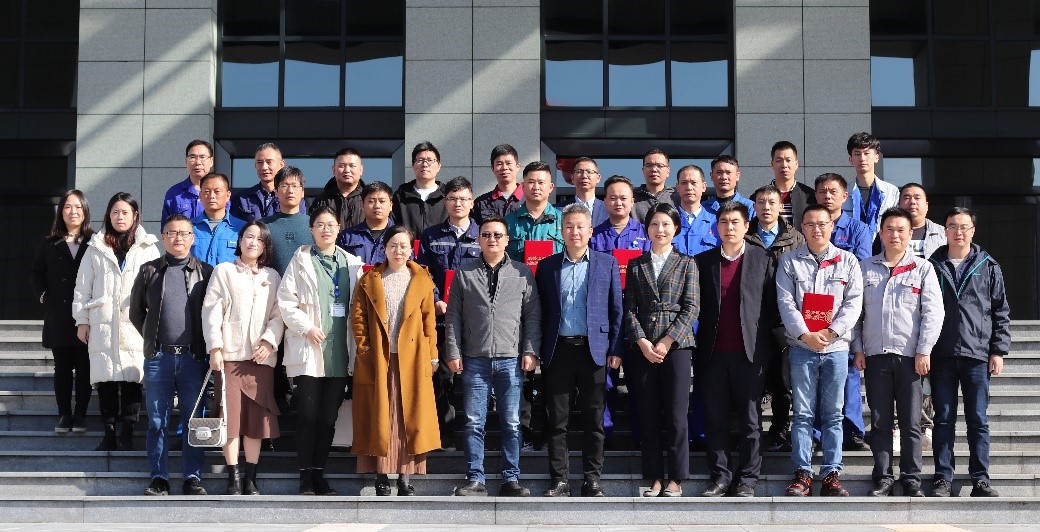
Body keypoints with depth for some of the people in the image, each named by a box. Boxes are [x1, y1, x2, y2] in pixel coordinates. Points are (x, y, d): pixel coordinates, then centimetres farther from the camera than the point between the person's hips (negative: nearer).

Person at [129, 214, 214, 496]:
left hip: (193, 357, -1)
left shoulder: (205, 272, 5)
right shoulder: (149, 271, 8)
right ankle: (159, 478, 9)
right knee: (157, 421, 3)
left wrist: (208, 344, 2)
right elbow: (136, 312, 16)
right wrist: (152, 338, 11)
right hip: (158, 357, 1)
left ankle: (193, 478, 8)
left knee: (193, 420, 2)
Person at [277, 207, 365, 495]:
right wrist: (307, 327, -11)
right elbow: (285, 300, -2)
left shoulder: (352, 263, 13)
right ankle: (306, 477, 2)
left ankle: (319, 474, 13)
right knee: (308, 414, -4)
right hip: (308, 351, -3)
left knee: (328, 417, 6)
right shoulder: (301, 260, 4)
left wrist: (357, 344, 1)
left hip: (339, 352, 3)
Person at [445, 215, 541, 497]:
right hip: (474, 360, 0)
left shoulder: (522, 272, 7)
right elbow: (453, 316, 6)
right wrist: (453, 352, -1)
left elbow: (532, 315, 6)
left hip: (510, 360, 0)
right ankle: (475, 480, 7)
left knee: (512, 423, 3)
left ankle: (511, 479, 10)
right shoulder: (464, 273, 8)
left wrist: (530, 351, -2)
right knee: (474, 423, 1)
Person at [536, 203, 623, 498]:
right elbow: (540, 312, 9)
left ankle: (592, 481, 10)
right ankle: (559, 481, 10)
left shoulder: (607, 263, 7)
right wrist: (539, 350, 2)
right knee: (557, 421, 3)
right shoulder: (547, 266, 10)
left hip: (594, 350, -1)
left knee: (594, 421, 3)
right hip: (558, 350, 1)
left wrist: (615, 350, -1)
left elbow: (616, 309, 5)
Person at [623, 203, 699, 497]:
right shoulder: (635, 265, 13)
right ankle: (654, 477, 8)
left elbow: (691, 307, 0)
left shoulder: (686, 264, 7)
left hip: (677, 345, -2)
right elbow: (629, 308, 7)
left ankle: (675, 479, 2)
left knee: (676, 415, -4)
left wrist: (666, 342, -9)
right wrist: (643, 342, -8)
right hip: (643, 348, 2)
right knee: (648, 415, 2)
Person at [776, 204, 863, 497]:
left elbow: (854, 302, 1)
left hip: (836, 347, 1)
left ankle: (832, 475, 6)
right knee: (803, 413, -1)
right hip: (801, 347, -1)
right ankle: (802, 474, 1)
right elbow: (786, 302, -1)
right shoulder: (789, 261, 7)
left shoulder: (847, 261, 8)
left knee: (833, 415, 3)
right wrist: (805, 334, -13)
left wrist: (831, 332, -11)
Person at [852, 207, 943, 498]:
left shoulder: (922, 268, 4)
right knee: (880, 422, 4)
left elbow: (933, 312, 0)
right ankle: (883, 478, 10)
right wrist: (857, 349, 5)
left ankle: (912, 479, 7)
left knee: (910, 422, 1)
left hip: (909, 355, -2)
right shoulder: (865, 268, 11)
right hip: (875, 354, 2)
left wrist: (924, 351, -7)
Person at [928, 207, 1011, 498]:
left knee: (978, 419, 3)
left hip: (978, 354, 0)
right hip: (941, 355, 0)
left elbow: (1001, 312, 7)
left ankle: (981, 479, 8)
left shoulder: (988, 267, 7)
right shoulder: (932, 266, 7)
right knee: (944, 419, 3)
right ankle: (943, 479, 7)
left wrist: (998, 351, 0)